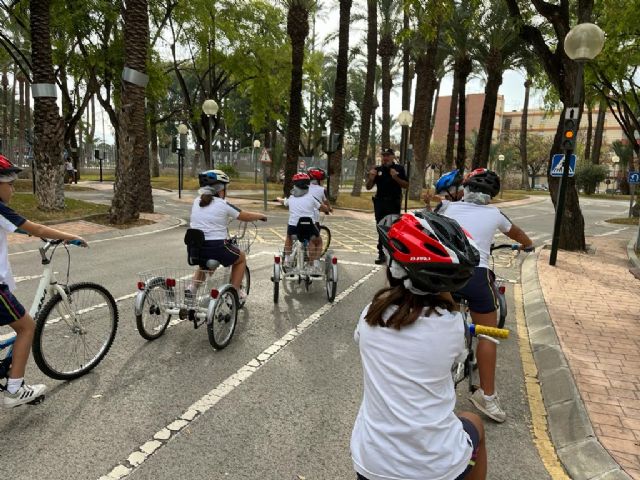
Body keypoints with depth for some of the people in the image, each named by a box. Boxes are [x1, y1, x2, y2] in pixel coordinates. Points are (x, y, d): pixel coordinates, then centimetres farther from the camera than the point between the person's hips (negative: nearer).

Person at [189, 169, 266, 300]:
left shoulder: (197, 202, 7)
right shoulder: (223, 205, -8)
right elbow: (246, 216, 2)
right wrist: (261, 216, 21)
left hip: (195, 248, 6)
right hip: (217, 247, -5)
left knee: (204, 263, 39)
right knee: (241, 258, 22)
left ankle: (193, 287, 20)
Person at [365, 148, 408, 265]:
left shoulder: (399, 169, 1)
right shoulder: (377, 169, 9)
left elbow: (406, 185, -3)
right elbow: (368, 187, 9)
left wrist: (396, 178, -18)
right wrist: (371, 178, -11)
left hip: (394, 203, -3)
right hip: (380, 203, 3)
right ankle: (381, 254, 12)